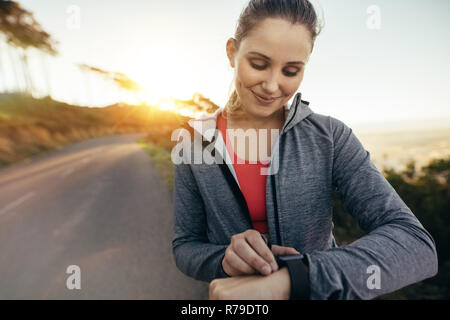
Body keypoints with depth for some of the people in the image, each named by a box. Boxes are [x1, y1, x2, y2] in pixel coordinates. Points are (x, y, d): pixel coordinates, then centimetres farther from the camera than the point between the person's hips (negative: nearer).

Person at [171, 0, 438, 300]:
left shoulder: (331, 137, -16)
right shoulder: (196, 144, -13)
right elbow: (185, 248, -6)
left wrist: (287, 279, -35)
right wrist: (226, 258, -28)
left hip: (321, 293, 0)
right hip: (234, 296, 1)